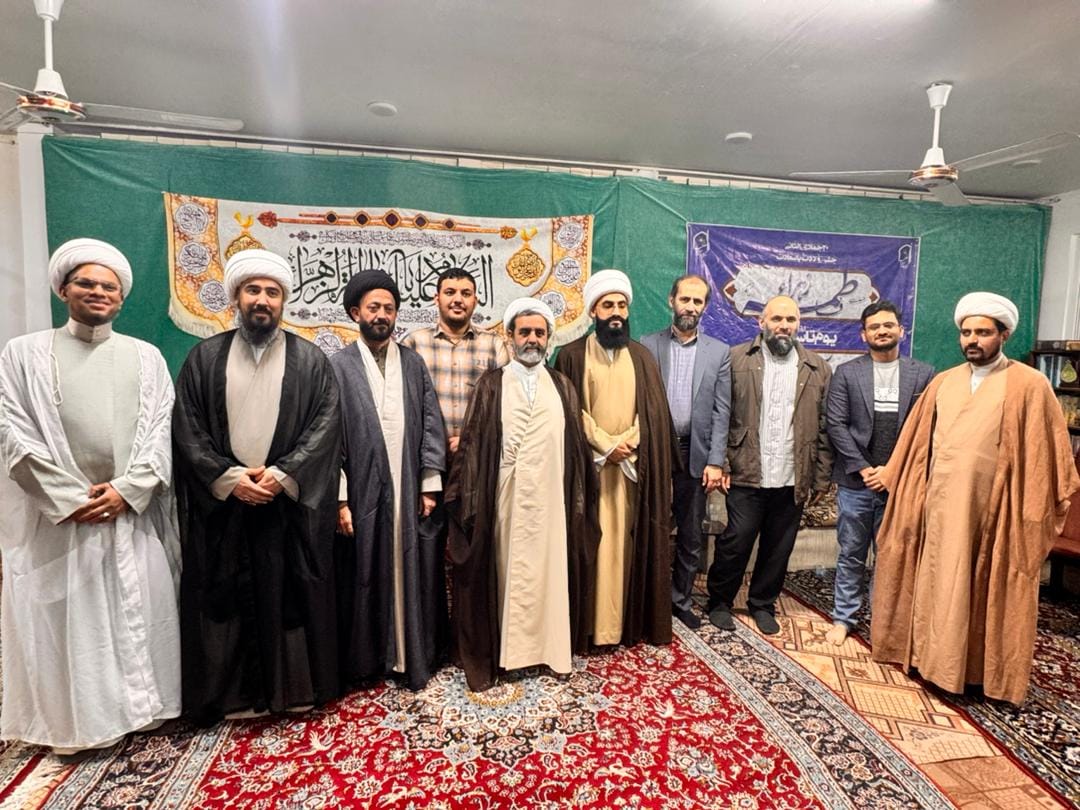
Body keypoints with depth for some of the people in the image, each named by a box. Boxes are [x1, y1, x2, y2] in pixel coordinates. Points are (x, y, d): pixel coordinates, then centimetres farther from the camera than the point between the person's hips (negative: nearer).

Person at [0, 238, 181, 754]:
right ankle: (76, 718, 23)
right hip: (59, 516, -1)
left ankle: (136, 706, 24)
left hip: (134, 513, 1)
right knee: (68, 619, 6)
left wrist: (126, 489, -11)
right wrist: (73, 498, -11)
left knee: (139, 612, 8)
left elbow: (162, 430, 2)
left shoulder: (146, 357, 8)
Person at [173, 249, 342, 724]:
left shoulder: (310, 360, 2)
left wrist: (281, 476, -15)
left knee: (291, 596, 6)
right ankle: (235, 693, 23)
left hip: (291, 503, -1)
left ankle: (294, 687, 21)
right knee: (227, 600, 8)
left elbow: (325, 427, -5)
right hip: (222, 503, 1)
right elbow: (186, 429, 1)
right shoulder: (204, 357, 6)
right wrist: (229, 477, -11)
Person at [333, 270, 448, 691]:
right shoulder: (338, 366, -1)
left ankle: (414, 655, 26)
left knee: (412, 573, 9)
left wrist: (429, 486, -1)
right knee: (364, 578, 9)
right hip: (362, 493, -2)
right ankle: (366, 658, 27)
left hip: (409, 491, 2)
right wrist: (340, 498, -7)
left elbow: (431, 425, 5)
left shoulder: (413, 363, 6)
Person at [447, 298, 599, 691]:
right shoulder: (492, 384, 2)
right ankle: (505, 648, 21)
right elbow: (473, 442, -1)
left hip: (550, 498, 2)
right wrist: (469, 498, -7)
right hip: (506, 498, -2)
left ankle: (549, 646, 25)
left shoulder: (562, 386, 9)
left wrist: (580, 497, 5)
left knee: (549, 571, 10)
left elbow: (577, 445, 8)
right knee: (508, 573, 7)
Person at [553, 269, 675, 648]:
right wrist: (606, 446, -12)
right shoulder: (573, 355, 2)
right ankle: (587, 624, 9)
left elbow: (652, 412, 5)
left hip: (632, 467, 2)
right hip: (587, 464, -2)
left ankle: (630, 622, 17)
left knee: (627, 544, 6)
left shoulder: (641, 357, 10)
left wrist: (626, 445, -10)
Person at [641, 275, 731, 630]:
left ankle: (681, 599, 29)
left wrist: (715, 461, -6)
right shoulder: (647, 345, 3)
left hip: (696, 456, 1)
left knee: (691, 537, 11)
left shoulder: (719, 352, 6)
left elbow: (721, 411, 1)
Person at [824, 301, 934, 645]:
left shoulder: (923, 374, 5)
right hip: (856, 481, 0)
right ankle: (843, 617, 22)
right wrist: (863, 469, -9)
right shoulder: (846, 373, 3)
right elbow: (835, 425, -3)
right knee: (851, 555, 10)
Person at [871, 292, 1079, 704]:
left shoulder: (1029, 385, -5)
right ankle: (934, 658, 26)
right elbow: (917, 443, 13)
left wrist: (1038, 510, -6)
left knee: (986, 593, 7)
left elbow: (1046, 452, -4)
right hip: (939, 506, 4)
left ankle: (984, 669, 22)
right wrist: (891, 476, 14)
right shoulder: (942, 382, 8)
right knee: (938, 585, 12)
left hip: (993, 512, -4)